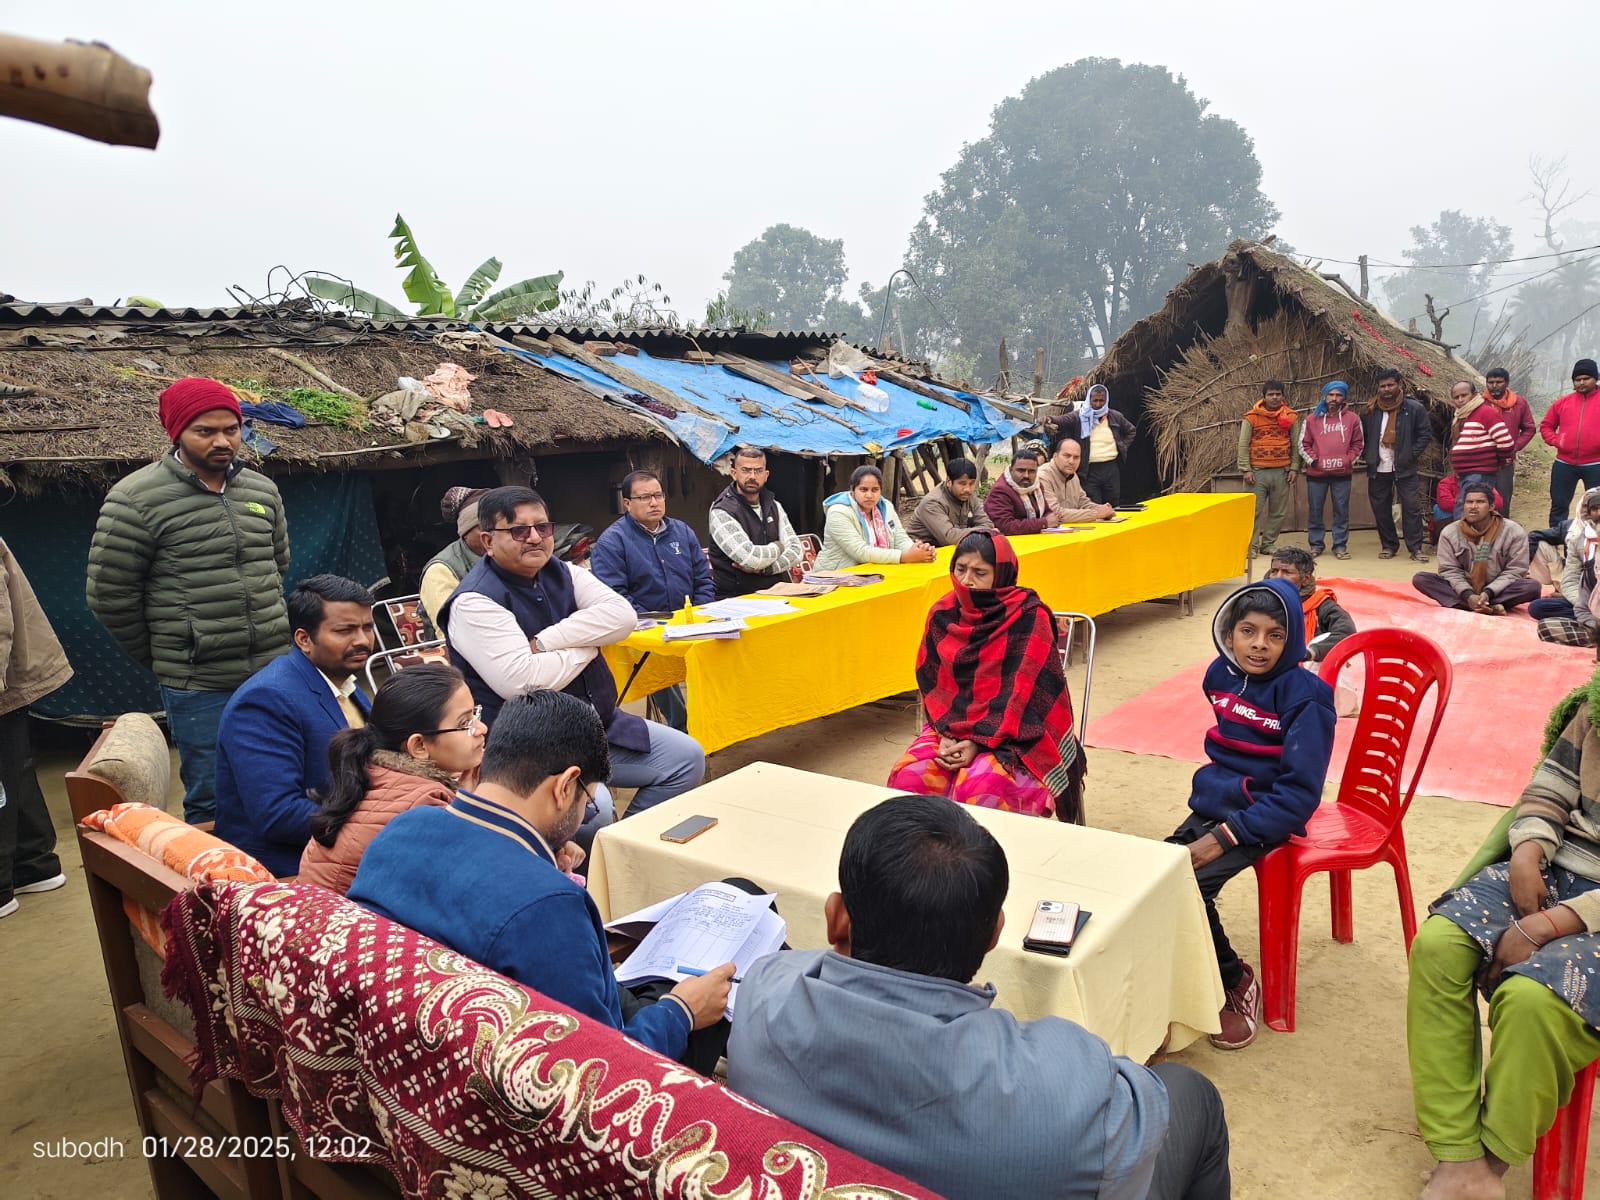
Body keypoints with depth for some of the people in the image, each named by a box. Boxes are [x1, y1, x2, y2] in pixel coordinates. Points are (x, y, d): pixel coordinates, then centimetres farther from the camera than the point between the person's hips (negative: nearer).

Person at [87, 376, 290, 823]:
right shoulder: (137, 499, -8)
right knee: (212, 802, 5)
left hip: (273, 672, 5)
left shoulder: (262, 490, 8)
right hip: (199, 685, -4)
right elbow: (109, 594, -4)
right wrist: (160, 657, 3)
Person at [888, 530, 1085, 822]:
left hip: (1013, 735, -4)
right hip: (950, 727, 4)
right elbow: (932, 683, 3)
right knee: (907, 777, -23)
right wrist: (947, 735, -13)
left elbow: (1022, 692, -13)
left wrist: (978, 743, -20)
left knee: (979, 788, -33)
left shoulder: (1029, 617, -9)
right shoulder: (942, 615, 4)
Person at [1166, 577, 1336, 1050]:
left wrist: (1224, 837, -24)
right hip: (1215, 803, 6)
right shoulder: (1221, 675, 2)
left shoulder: (1304, 696, -17)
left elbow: (1300, 793, -19)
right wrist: (1210, 791, 13)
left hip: (1265, 816, -6)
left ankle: (1234, 982, 0)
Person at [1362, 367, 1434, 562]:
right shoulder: (1371, 410, 5)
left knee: (1412, 507, -5)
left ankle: (1415, 548, 0)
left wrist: (1412, 454, -8)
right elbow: (1362, 436, 15)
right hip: (1378, 469, 3)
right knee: (1380, 508, 7)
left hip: (1404, 468, -3)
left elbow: (1425, 434, 1)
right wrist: (1368, 455, 5)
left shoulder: (1414, 408, -1)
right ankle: (1388, 545, 19)